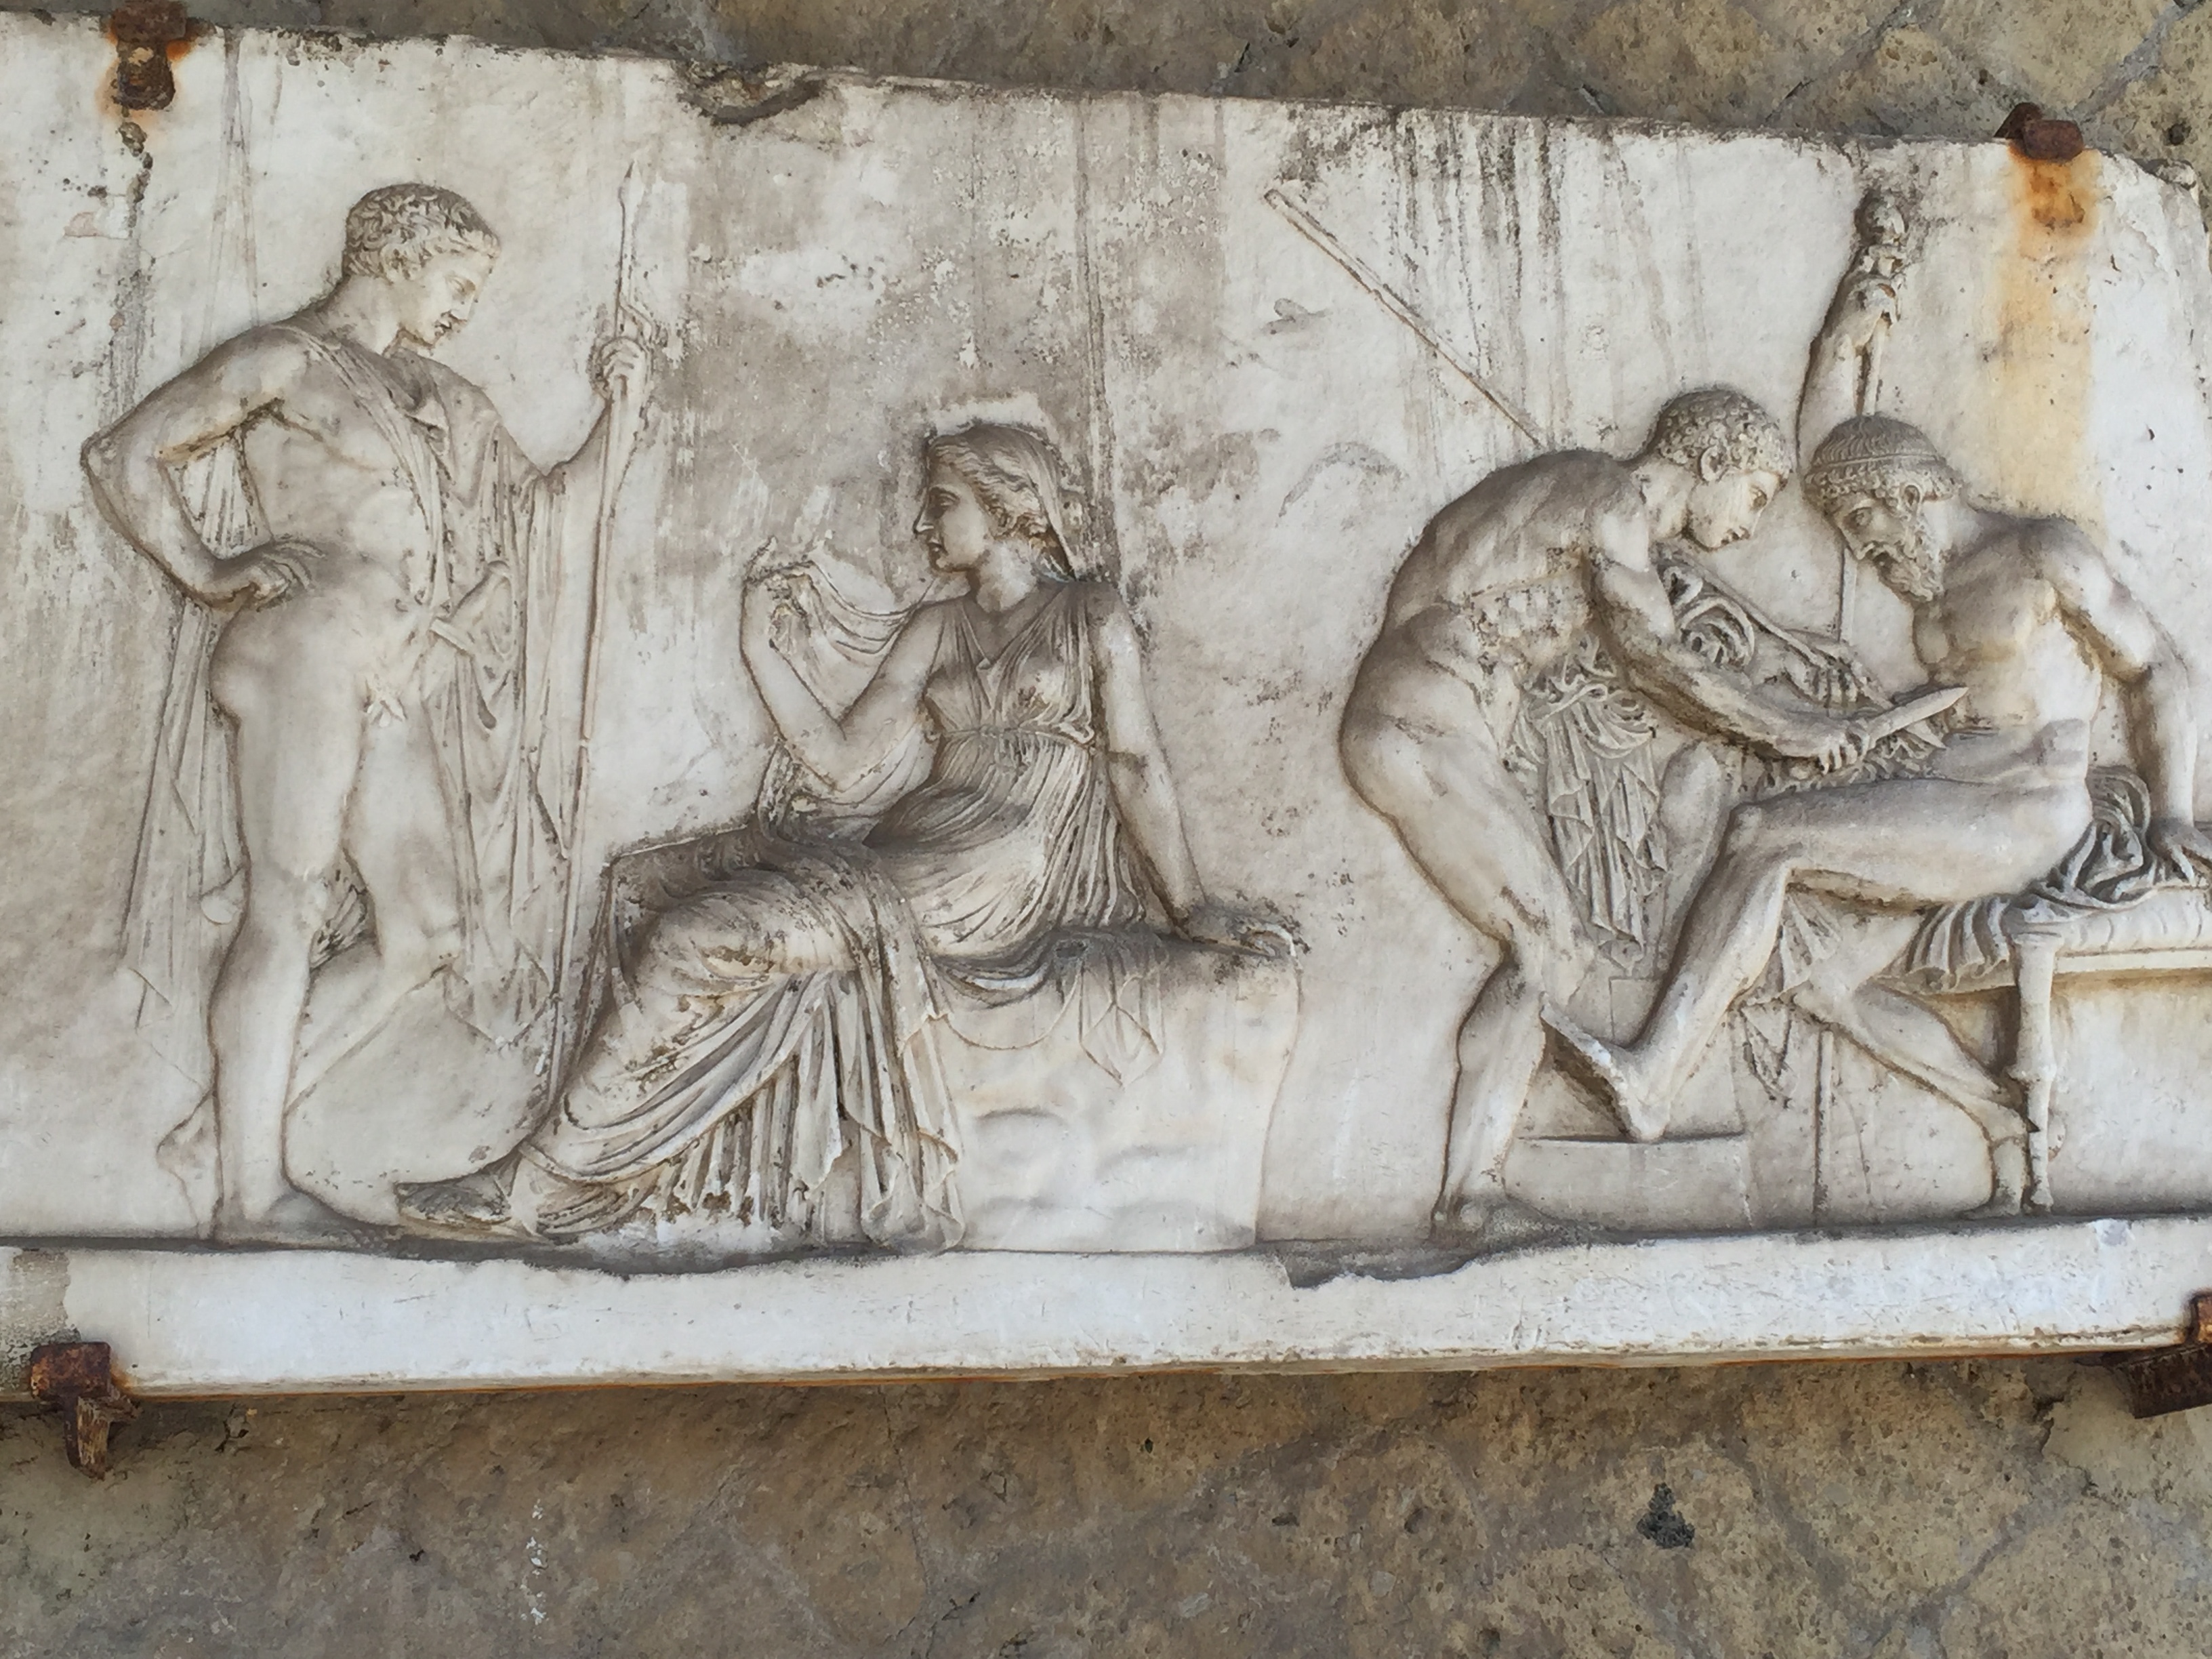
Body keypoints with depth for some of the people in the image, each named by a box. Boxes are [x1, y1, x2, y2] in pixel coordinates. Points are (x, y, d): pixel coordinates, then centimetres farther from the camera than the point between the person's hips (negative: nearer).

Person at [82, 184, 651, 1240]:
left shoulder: (440, 399, 23)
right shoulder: (288, 358, 3)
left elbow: (538, 507, 23)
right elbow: (124, 456, 1)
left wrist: (619, 417, 12)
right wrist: (207, 574, -4)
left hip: (400, 689, 8)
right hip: (307, 654, -8)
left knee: (421, 933, 4)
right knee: (289, 910, -11)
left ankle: (242, 1114, 12)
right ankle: (250, 1195, -8)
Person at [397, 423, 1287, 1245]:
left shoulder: (1093, 615, 8)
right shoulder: (936, 628, 22)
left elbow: (1136, 763, 1)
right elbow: (840, 761, 14)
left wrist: (1192, 906, -7)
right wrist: (767, 654, 9)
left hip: (1016, 873, -5)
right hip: (912, 860, 5)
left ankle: (548, 1181, -15)